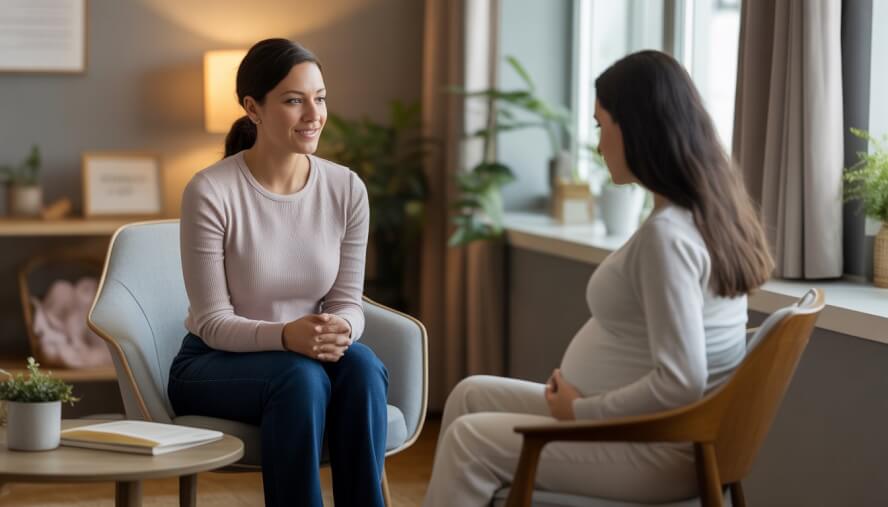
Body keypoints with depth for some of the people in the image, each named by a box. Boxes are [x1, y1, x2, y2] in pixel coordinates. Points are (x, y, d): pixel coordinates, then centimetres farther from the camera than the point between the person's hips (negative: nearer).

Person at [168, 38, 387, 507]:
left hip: (302, 360, 4)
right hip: (215, 365, -3)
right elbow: (212, 323, -16)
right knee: (300, 375, -35)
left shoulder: (346, 189, -5)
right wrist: (286, 335, -35)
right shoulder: (210, 192, -17)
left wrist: (340, 330, -26)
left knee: (361, 365, -30)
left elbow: (348, 303, -1)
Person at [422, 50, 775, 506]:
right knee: (471, 396, 15)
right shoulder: (708, 212, 5)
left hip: (654, 450, -10)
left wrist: (581, 410, -15)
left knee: (470, 441, -6)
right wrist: (580, 398, 6)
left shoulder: (666, 234, -24)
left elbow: (681, 382, -29)